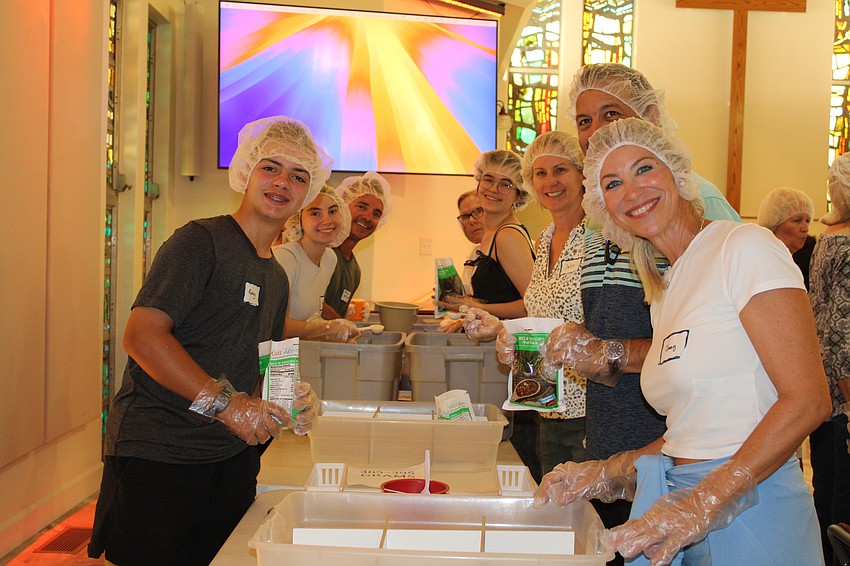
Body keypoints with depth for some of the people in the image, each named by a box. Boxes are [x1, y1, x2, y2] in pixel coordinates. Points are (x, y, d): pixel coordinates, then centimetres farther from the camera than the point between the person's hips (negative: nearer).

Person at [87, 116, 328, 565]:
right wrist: (225, 402, -25)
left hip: (232, 457, 7)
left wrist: (290, 400, 3)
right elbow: (142, 334, -20)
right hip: (155, 456, -7)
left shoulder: (276, 276, 17)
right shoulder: (200, 241, -9)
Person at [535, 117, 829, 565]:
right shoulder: (663, 291, 13)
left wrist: (704, 503, -21)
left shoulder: (744, 246, -10)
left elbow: (807, 401, -17)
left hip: (750, 515, -7)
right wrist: (606, 475, 5)